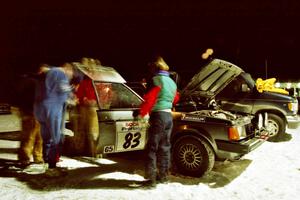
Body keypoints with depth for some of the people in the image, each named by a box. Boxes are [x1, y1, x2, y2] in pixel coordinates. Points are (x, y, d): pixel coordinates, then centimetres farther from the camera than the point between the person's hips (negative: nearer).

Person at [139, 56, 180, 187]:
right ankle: (163, 175, 22)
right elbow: (176, 98, 29)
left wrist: (142, 113, -5)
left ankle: (151, 178, -4)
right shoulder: (171, 82, 15)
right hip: (168, 116, 8)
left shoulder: (157, 80, -10)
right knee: (164, 147, 14)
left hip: (158, 115, -8)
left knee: (152, 147, -4)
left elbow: (149, 99, -15)